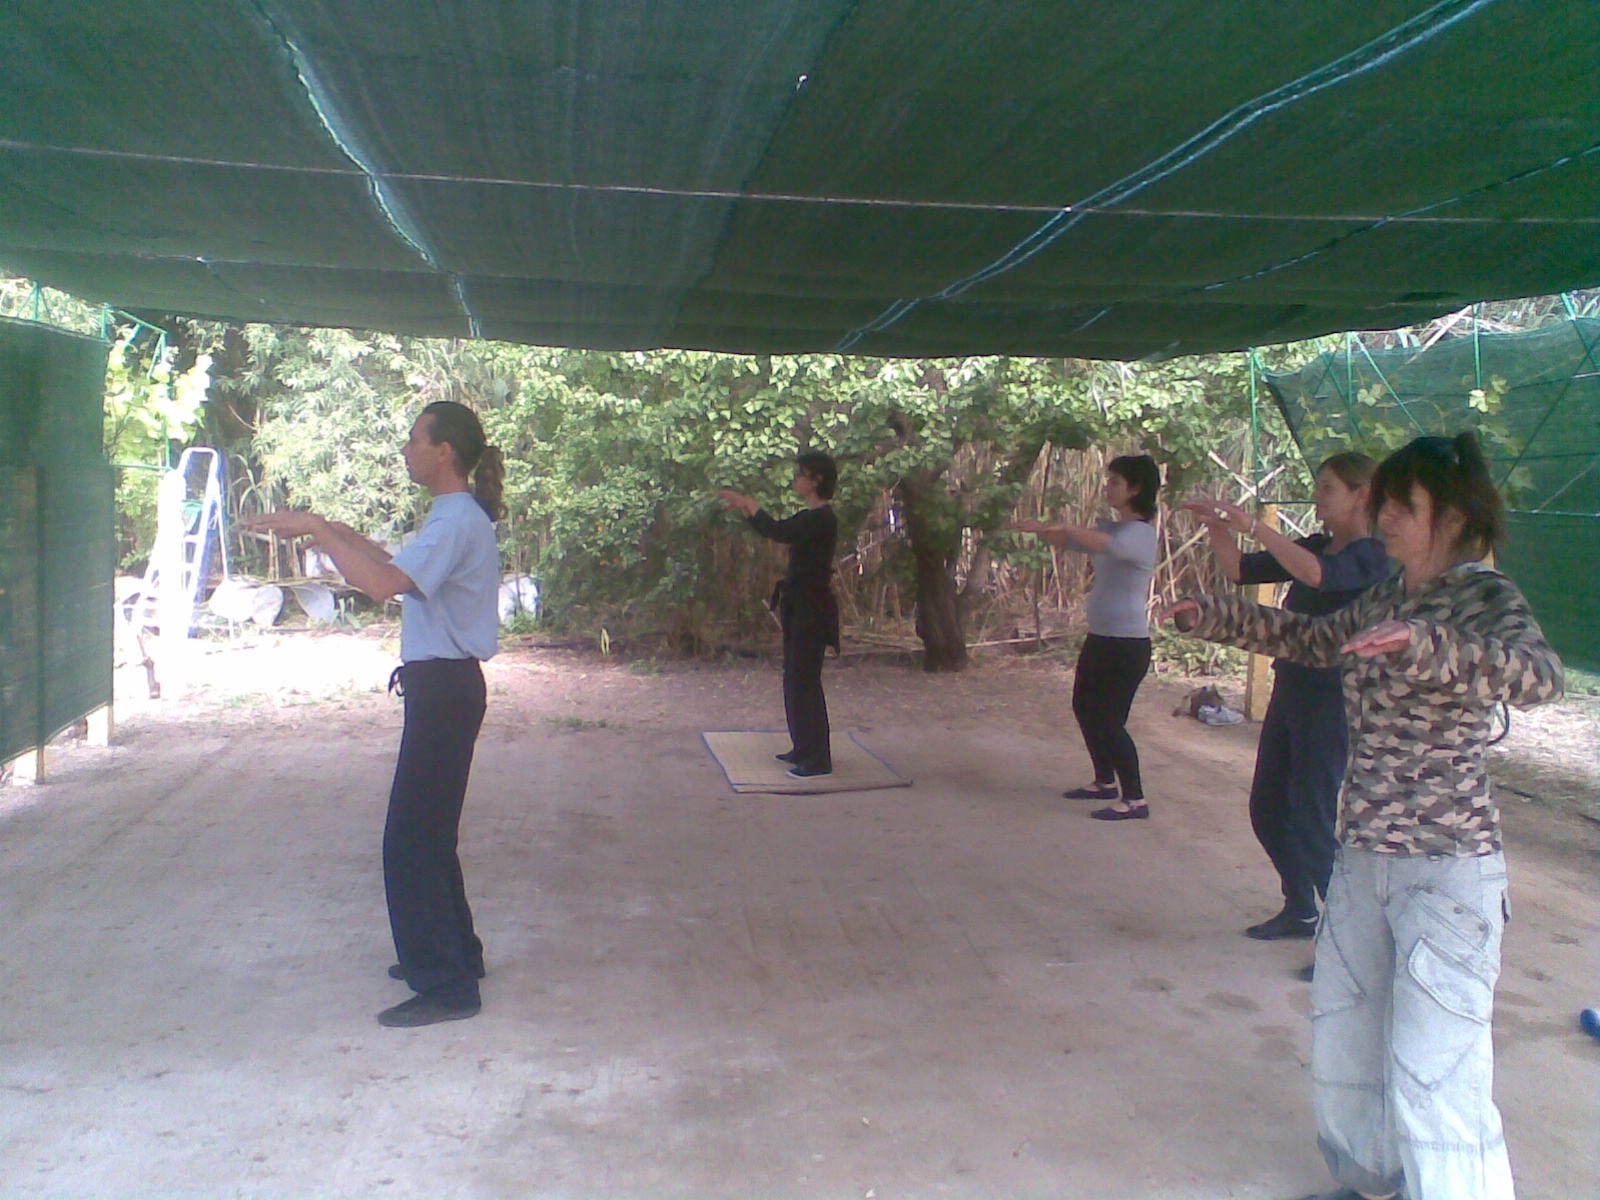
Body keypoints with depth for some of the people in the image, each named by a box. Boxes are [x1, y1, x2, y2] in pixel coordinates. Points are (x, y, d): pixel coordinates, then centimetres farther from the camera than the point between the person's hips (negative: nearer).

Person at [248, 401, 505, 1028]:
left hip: (443, 688, -11)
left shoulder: (457, 521, -18)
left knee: (412, 840, -6)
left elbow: (383, 582, -31)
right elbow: (393, 561, 27)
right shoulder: (455, 516, 16)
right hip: (443, 686, 11)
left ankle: (446, 986, 2)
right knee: (428, 834, 20)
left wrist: (315, 530, -22)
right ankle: (453, 953, 33)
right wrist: (330, 529, 16)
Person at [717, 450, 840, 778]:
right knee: (795, 680, 15)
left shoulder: (822, 518, -17)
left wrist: (746, 504, -19)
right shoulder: (810, 517, 13)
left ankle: (818, 760, 0)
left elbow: (778, 531, -30)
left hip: (812, 610, -10)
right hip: (800, 607, 10)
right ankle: (803, 749, 26)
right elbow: (780, 530, 25)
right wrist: (744, 507, 18)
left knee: (805, 681, -6)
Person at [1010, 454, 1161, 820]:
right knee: (1085, 708, 18)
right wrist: (1039, 529, 1)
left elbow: (1106, 545, -39)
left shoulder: (1140, 533, -17)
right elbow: (1068, 541, 17)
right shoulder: (1111, 528, 11)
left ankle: (1135, 800, 4)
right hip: (1100, 638, 10)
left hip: (1127, 643, -10)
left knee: (1110, 721, -6)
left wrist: (1067, 526, -33)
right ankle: (1105, 782, 32)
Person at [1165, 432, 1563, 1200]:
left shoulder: (1485, 597, -11)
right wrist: (1214, 616, 17)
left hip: (1446, 869, -8)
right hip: (1364, 856, 8)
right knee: (1342, 1034, 19)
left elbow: (1540, 676, -31)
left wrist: (1426, 645, -46)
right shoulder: (1389, 600, 10)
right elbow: (1308, 638, 25)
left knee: (1433, 1075, -10)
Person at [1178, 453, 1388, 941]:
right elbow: (1240, 570, 12)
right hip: (1291, 691, 9)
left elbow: (1317, 574, -34)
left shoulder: (1373, 556, -12)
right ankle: (1300, 911, 32)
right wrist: (1218, 527, -3)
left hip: (1331, 700, -9)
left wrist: (1254, 526, -34)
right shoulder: (1316, 547, 12)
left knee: (1310, 821, -7)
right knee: (1267, 808, 15)